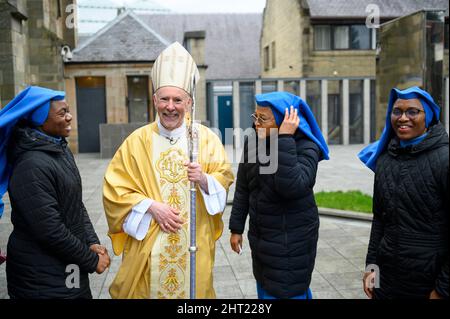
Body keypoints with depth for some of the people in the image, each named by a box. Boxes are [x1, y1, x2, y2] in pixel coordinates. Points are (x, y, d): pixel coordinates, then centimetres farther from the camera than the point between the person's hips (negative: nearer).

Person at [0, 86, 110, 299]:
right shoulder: (31, 166, -23)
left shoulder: (60, 149, 5)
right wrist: (92, 261, -14)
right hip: (42, 277, -8)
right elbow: (50, 231, -24)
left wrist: (92, 242, -1)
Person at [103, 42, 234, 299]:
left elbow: (225, 179, 2)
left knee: (193, 288, 11)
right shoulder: (138, 141, -3)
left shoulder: (206, 138, -1)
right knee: (147, 289, 10)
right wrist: (151, 206, -14)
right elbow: (114, 189, -2)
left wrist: (204, 180, -19)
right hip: (148, 245, 0)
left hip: (194, 245, 1)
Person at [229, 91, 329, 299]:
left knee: (288, 292, 2)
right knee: (265, 291, 19)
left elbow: (292, 187, -34)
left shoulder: (306, 147, -17)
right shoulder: (253, 141, 0)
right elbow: (243, 188, 7)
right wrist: (236, 228, 11)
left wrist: (284, 140, -31)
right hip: (260, 238, 6)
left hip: (292, 242, -6)